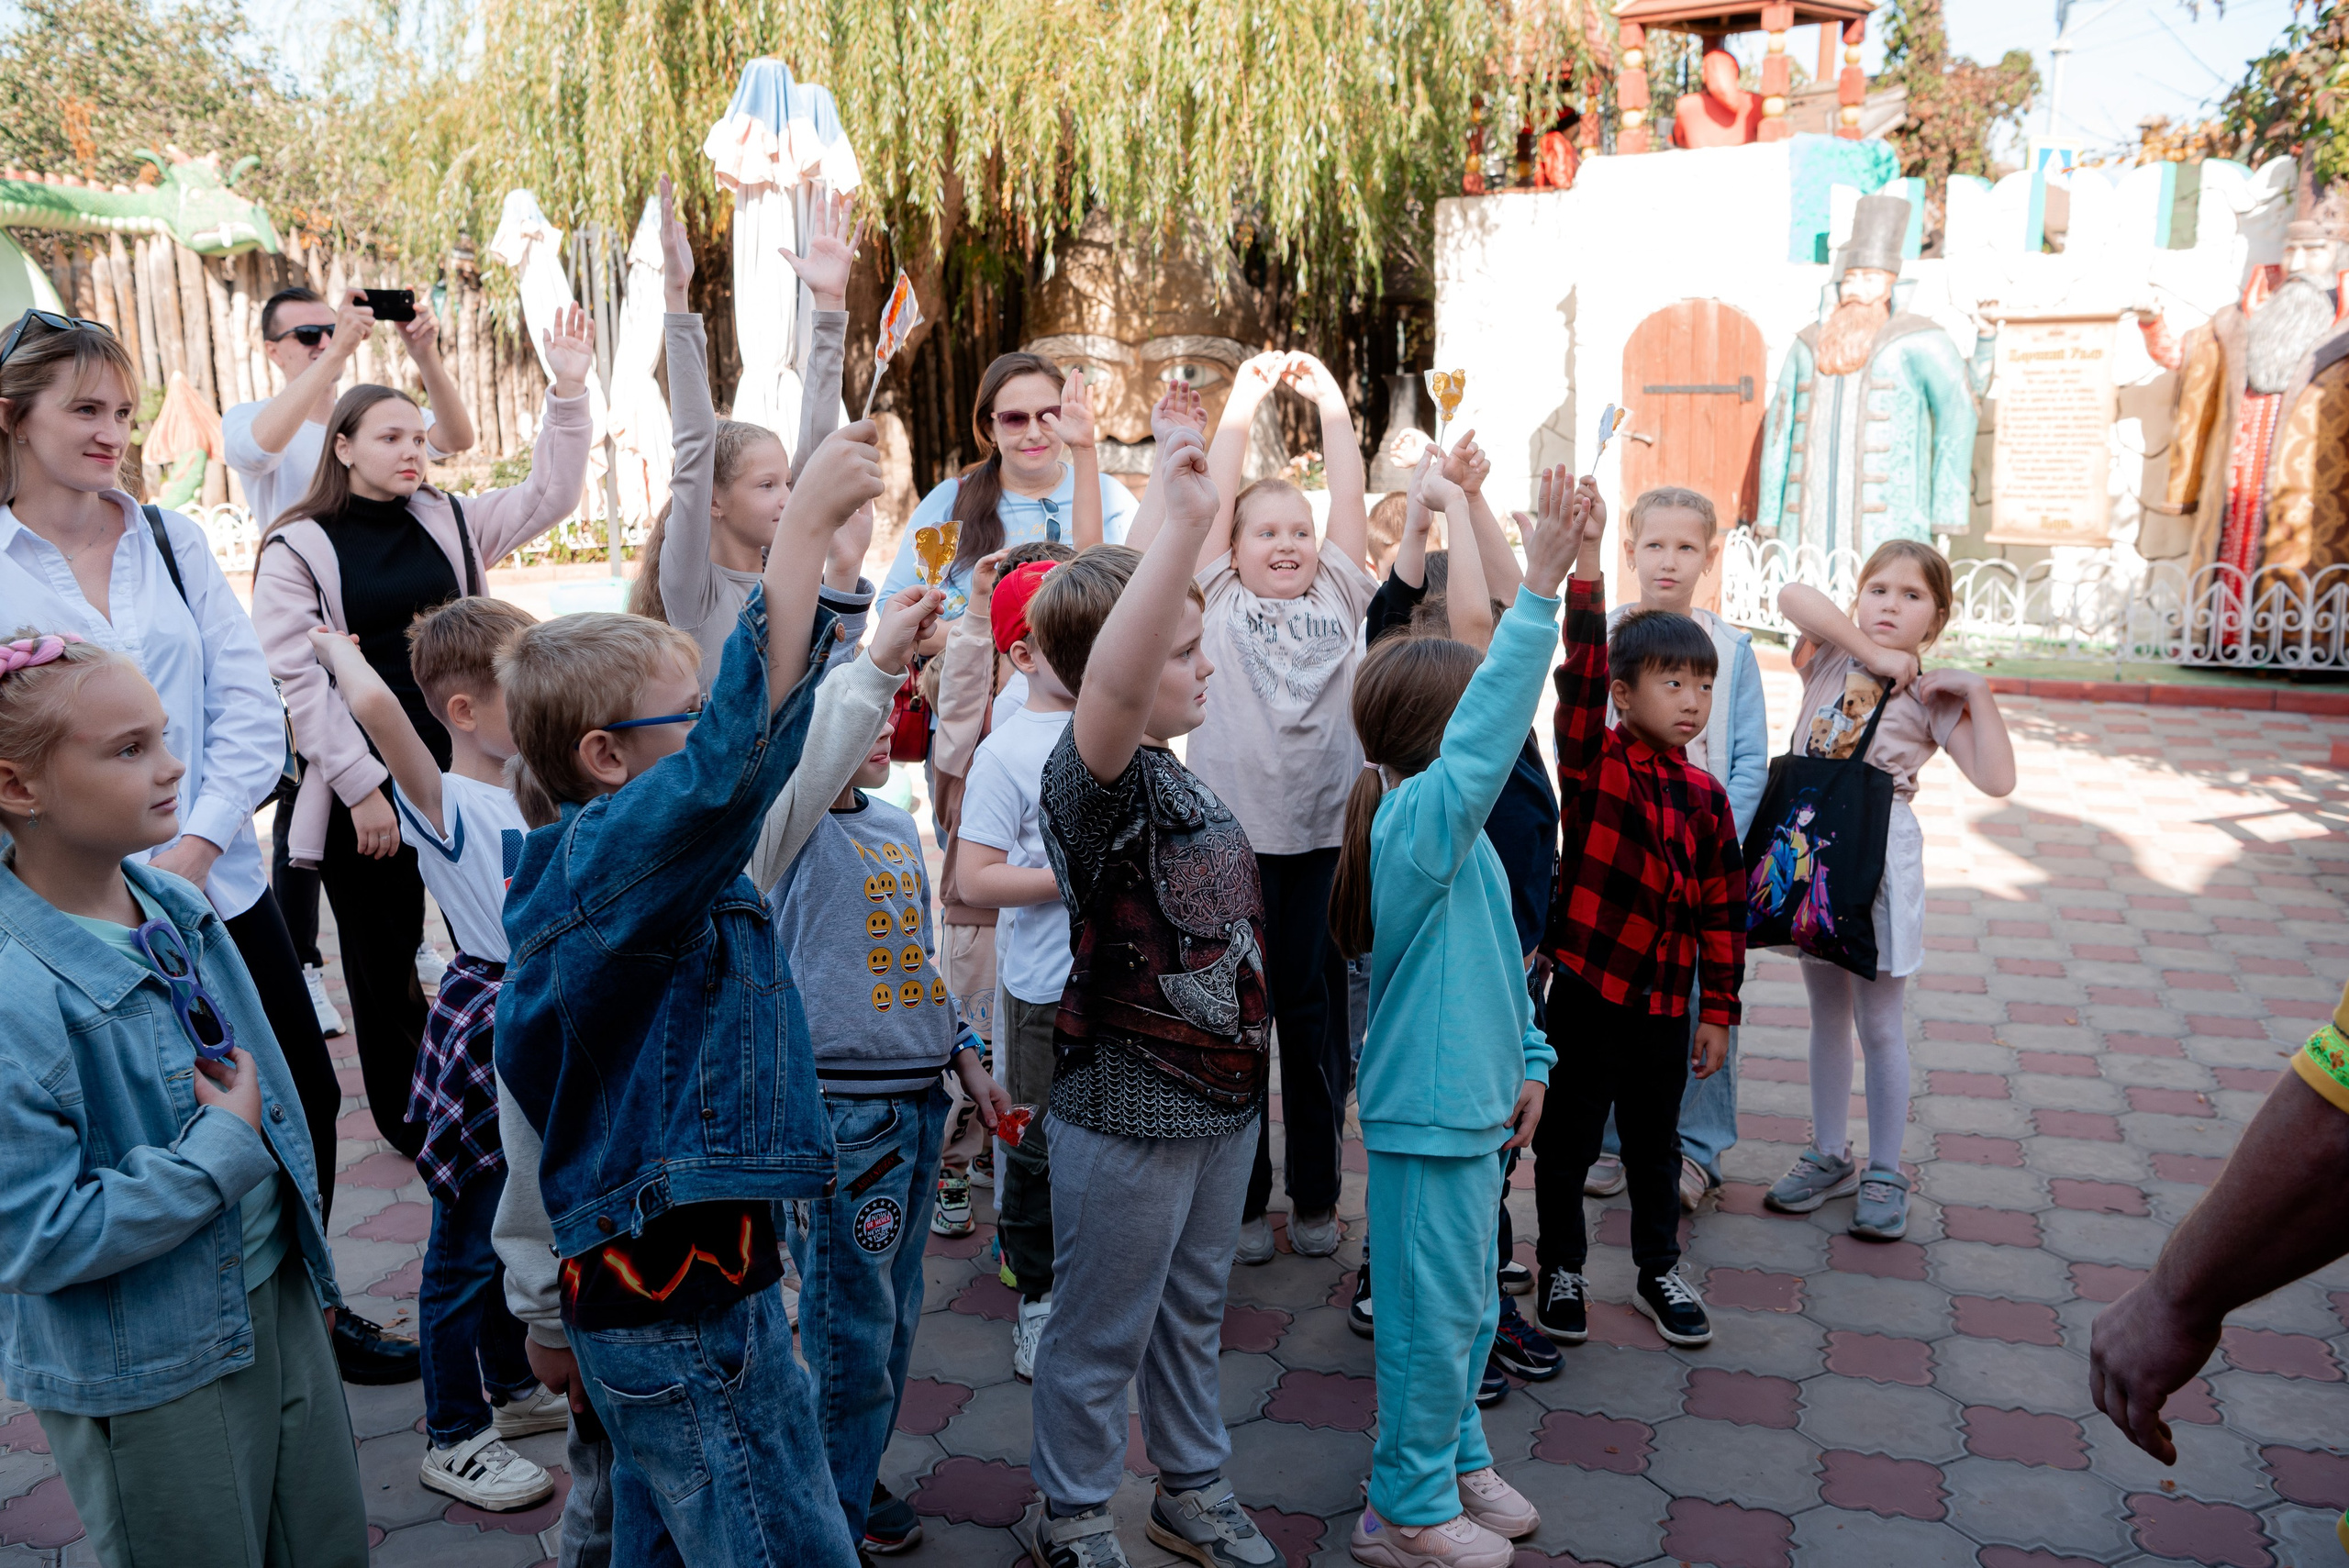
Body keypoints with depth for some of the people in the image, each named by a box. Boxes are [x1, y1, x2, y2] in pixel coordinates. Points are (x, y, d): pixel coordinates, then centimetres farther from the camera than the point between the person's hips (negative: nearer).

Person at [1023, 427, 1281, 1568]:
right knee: (1102, 1333, 13)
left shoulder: (1181, 780, 5)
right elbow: (1110, 686, -47)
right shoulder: (1092, 779, -23)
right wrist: (1182, 523, -53)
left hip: (1219, 1095, 8)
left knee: (1192, 1312, 25)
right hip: (1126, 1112, -8)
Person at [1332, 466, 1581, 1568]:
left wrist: (1528, 1061, 14)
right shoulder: (1421, 821, -21)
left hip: (1470, 1104, 10)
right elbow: (1492, 725, -34)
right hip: (1427, 1114, -10)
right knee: (1433, 1314, 4)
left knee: (1468, 1303, 23)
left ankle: (1455, 1458, 41)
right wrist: (1539, 589, -35)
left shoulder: (1457, 833, 9)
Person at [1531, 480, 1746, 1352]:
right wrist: (1586, 567, -39)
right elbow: (1581, 673, -27)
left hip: (1666, 1001, 4)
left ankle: (1659, 1271, 36)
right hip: (1588, 988, -4)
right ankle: (1561, 1269, 29)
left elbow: (1723, 910, 8)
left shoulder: (1706, 798, 2)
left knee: (1654, 1143, 18)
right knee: (1569, 1140, 10)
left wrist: (1718, 1010, 8)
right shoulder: (1594, 765, -10)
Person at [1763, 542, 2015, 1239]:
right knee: (1827, 1013, 15)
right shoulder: (1829, 661, 3)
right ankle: (1829, 1157, 28)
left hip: (1880, 855, -3)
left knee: (1877, 1022, 4)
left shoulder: (1933, 699, -1)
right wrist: (1871, 653, -16)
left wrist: (1977, 691, -13)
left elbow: (1996, 779, -11)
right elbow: (1791, 597, -17)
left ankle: (1885, 1173, 18)